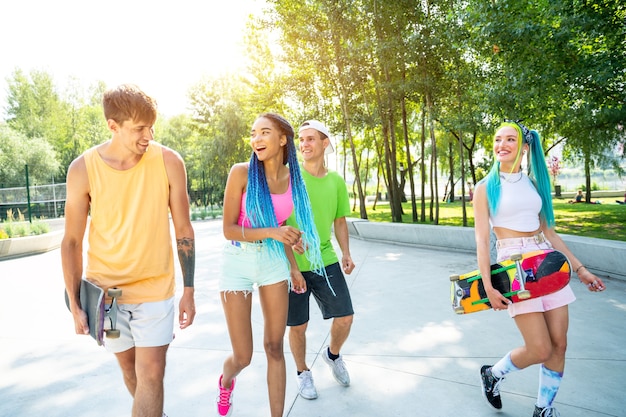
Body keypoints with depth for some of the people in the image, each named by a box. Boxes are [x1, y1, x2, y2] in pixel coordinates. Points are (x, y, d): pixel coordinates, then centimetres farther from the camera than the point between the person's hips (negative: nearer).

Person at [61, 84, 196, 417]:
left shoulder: (168, 162, -12)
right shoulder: (83, 169, -11)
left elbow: (183, 231, -5)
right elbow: (72, 241, -3)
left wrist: (189, 291, -3)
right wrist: (75, 304, -3)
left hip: (155, 289, -1)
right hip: (104, 289, 2)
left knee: (151, 374, -4)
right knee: (130, 369, 18)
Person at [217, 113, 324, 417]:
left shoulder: (291, 179, 0)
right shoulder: (241, 172, -13)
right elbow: (228, 229, -13)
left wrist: (294, 268, 14)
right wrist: (271, 232, -25)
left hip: (274, 261, 3)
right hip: (238, 262, -3)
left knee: (275, 347, 7)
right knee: (242, 357, 4)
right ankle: (226, 381, 41)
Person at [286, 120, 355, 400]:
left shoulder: (336, 181, 4)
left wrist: (346, 252, 0)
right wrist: (290, 265, -18)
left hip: (326, 261, 3)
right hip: (293, 264, -3)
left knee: (345, 317, 3)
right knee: (298, 326, 8)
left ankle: (333, 354, 36)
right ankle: (302, 372, 35)